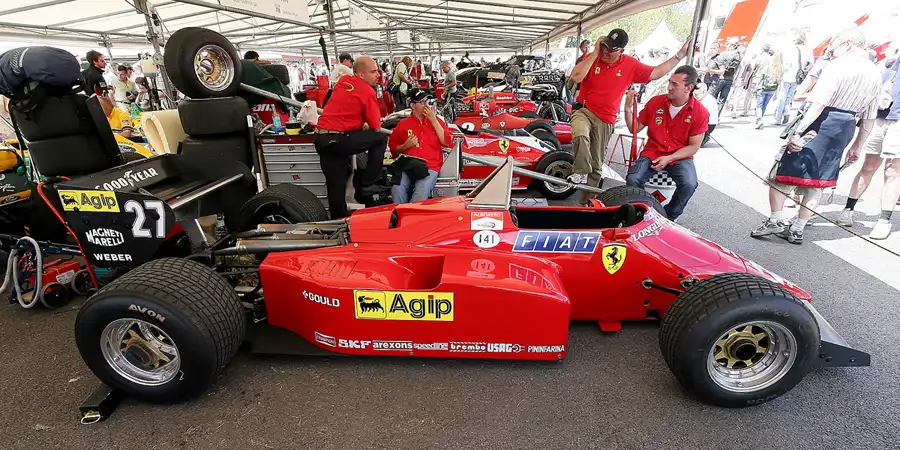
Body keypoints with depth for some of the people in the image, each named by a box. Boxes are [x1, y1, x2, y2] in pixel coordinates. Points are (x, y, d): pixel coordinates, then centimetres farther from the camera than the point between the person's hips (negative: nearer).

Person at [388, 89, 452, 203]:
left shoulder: (436, 121, 21)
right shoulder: (403, 124, 20)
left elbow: (447, 142, 8)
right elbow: (393, 148, 21)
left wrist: (433, 120, 5)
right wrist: (405, 146, -1)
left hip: (429, 167, 0)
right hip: (406, 165, 1)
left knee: (421, 194, -31)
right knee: (397, 191, -29)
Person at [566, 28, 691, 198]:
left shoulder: (630, 65, 1)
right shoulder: (592, 59, -4)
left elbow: (656, 73, 10)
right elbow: (576, 77, -21)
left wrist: (680, 55, 8)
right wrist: (595, 53, -17)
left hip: (605, 120, 2)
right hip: (584, 110, -2)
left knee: (596, 164, 7)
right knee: (581, 135, -39)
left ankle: (588, 198, 19)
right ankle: (581, 173, -24)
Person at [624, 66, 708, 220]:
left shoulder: (700, 113, -7)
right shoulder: (655, 102, -3)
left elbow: (694, 146, -4)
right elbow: (634, 129, 5)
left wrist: (669, 158, -18)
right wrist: (628, 109, -11)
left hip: (679, 157, -1)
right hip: (652, 153, 1)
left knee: (689, 184, -29)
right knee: (633, 180, -27)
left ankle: (669, 217, -1)